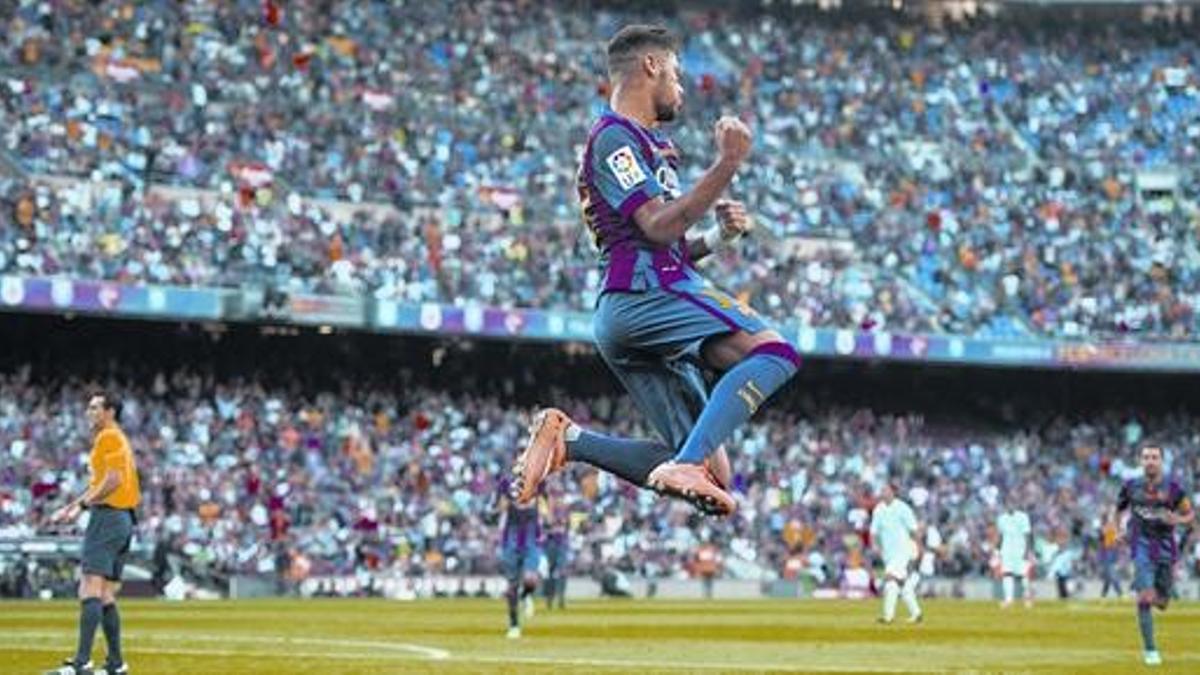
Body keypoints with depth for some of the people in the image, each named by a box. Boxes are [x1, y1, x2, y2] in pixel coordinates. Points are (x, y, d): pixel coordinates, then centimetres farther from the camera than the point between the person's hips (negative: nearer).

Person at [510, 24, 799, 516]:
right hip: (645, 295, -10)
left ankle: (566, 439, 3)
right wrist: (727, 166, -16)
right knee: (773, 352, -27)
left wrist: (718, 236, 14)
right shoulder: (615, 137, -1)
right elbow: (658, 227, -13)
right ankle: (688, 462, -38)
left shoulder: (642, 141, 30)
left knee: (711, 473, 3)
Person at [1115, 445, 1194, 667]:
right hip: (1142, 547, -1)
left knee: (1161, 602, 6)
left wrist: (1177, 520, -16)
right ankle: (1149, 650, -7)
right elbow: (1117, 509, 17)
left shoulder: (1172, 488, -2)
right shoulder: (1131, 486, 1)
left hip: (1166, 548, 1)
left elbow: (1190, 514, 5)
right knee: (1145, 598, -16)